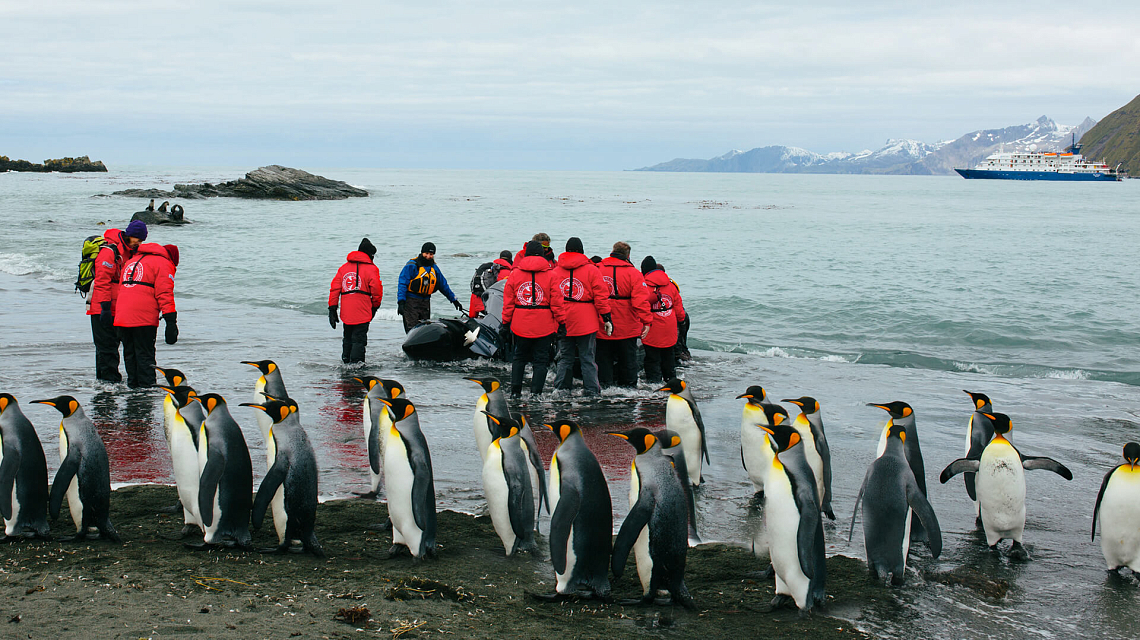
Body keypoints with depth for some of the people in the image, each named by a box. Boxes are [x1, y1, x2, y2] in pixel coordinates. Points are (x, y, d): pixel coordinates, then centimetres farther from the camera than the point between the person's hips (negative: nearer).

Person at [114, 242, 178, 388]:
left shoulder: (131, 261, 27)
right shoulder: (164, 263, 2)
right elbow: (164, 294, -10)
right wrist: (171, 322, -14)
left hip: (122, 316, 6)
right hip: (144, 320, -6)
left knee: (129, 354, 14)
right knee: (145, 355, -2)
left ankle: (133, 385, 16)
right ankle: (146, 387, -4)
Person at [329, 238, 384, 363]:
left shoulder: (344, 267, 13)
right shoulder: (371, 268, -3)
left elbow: (334, 288, 9)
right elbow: (377, 291, -5)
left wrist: (332, 309, 10)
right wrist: (375, 306, 12)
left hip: (346, 313, 5)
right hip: (362, 314, -5)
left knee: (347, 340, 18)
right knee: (359, 340, -4)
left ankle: (345, 362, 24)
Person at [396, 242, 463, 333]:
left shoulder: (434, 267, 13)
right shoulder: (412, 265, -6)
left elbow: (443, 285, 23)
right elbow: (402, 283, -10)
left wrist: (454, 300, 24)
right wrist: (401, 302, -19)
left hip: (425, 301, 6)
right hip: (411, 301, -6)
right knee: (412, 329, -15)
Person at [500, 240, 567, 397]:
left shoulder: (515, 274, 2)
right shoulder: (550, 274, -4)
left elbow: (508, 302, 4)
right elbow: (557, 301, -5)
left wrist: (506, 323, 10)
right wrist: (561, 322, 1)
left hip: (520, 325, 2)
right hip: (544, 326, -2)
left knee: (519, 358, 17)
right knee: (541, 360, 4)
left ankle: (515, 391, 12)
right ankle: (535, 393, -2)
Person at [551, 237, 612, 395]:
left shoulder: (556, 271, 6)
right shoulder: (591, 270, -3)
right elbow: (601, 296, -5)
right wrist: (607, 318, -1)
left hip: (563, 323, 3)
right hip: (586, 323, -3)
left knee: (565, 358, 10)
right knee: (587, 358, 3)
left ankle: (561, 389, 9)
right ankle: (591, 389, 3)